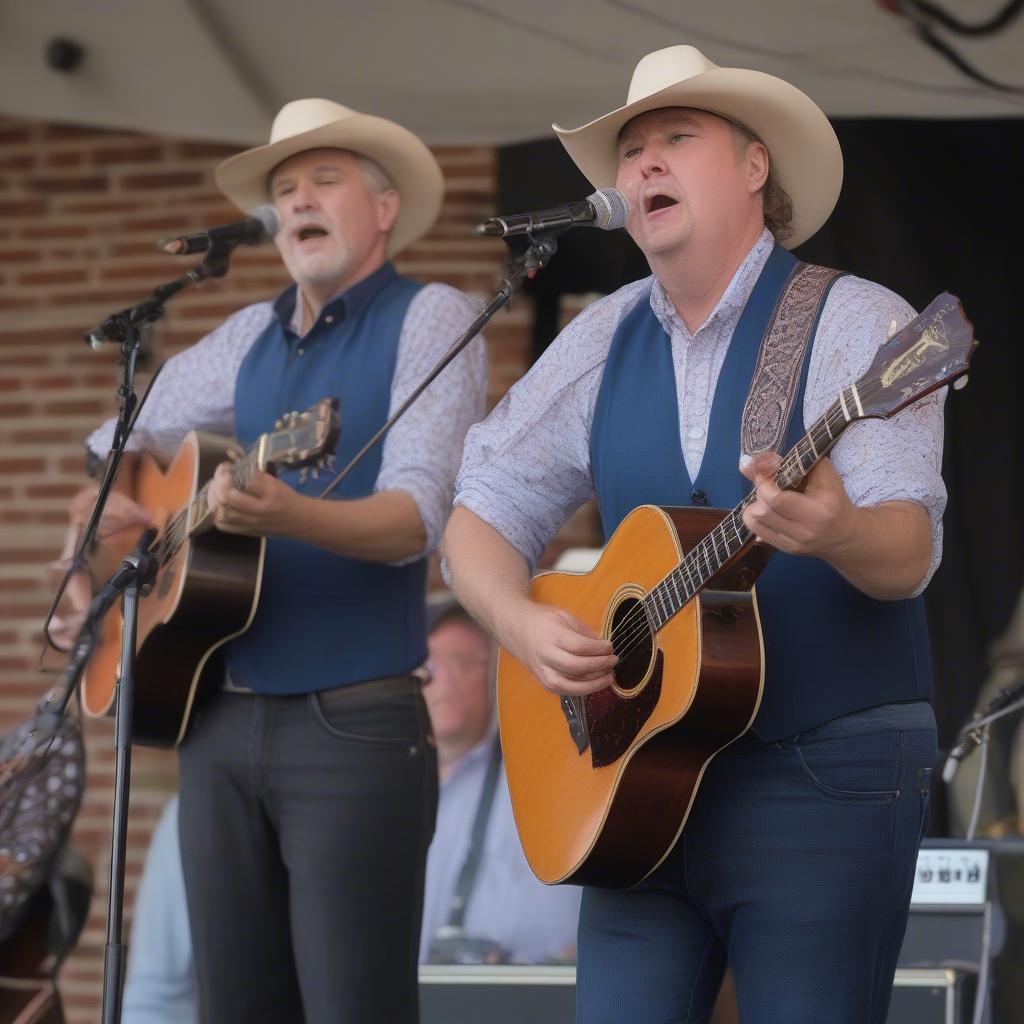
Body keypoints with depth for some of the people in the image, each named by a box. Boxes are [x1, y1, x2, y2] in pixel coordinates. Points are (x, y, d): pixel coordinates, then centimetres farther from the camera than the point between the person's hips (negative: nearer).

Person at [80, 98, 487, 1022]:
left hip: (355, 724, -6)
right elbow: (123, 442, 28)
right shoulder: (248, 338, 16)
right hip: (219, 717, 6)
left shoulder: (430, 319, -3)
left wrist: (286, 516, -34)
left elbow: (415, 519, -15)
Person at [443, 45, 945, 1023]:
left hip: (827, 769, -4)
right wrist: (522, 626, -7)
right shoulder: (602, 340, 10)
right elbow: (482, 514, 14)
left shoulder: (856, 324, -6)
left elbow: (909, 548, -18)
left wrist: (837, 533, -41)